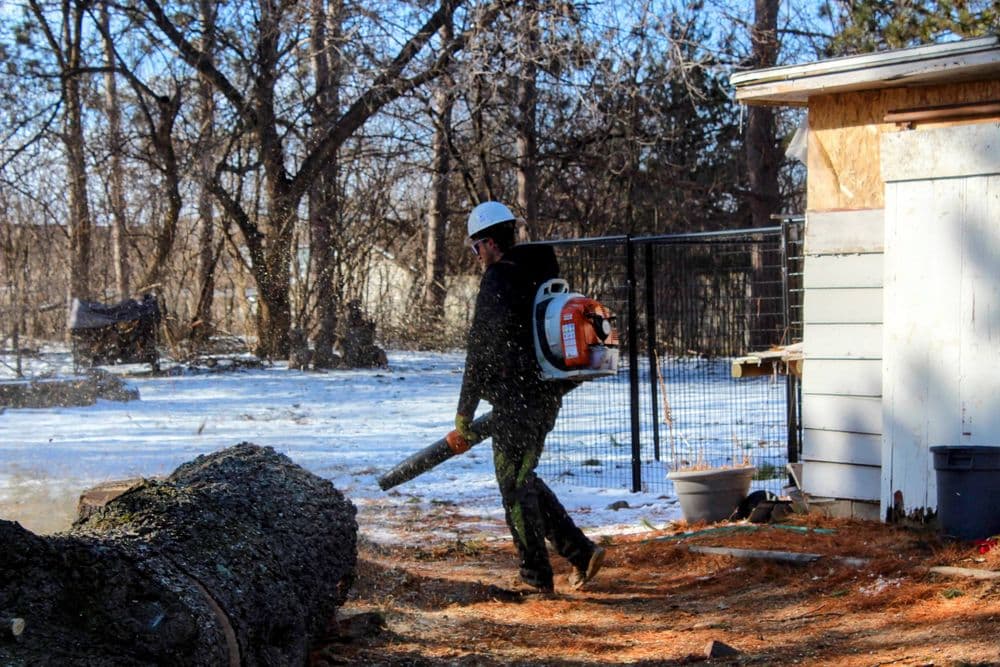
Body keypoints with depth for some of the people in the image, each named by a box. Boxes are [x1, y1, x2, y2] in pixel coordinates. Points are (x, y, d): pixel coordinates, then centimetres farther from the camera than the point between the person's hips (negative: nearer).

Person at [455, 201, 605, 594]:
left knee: (515, 485, 2)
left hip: (516, 399, -9)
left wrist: (465, 412, -9)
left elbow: (480, 354, -14)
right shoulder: (543, 275, 13)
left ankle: (536, 576, 8)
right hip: (548, 395, 9)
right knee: (523, 478, 18)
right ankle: (580, 551, 12)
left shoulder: (497, 283, -13)